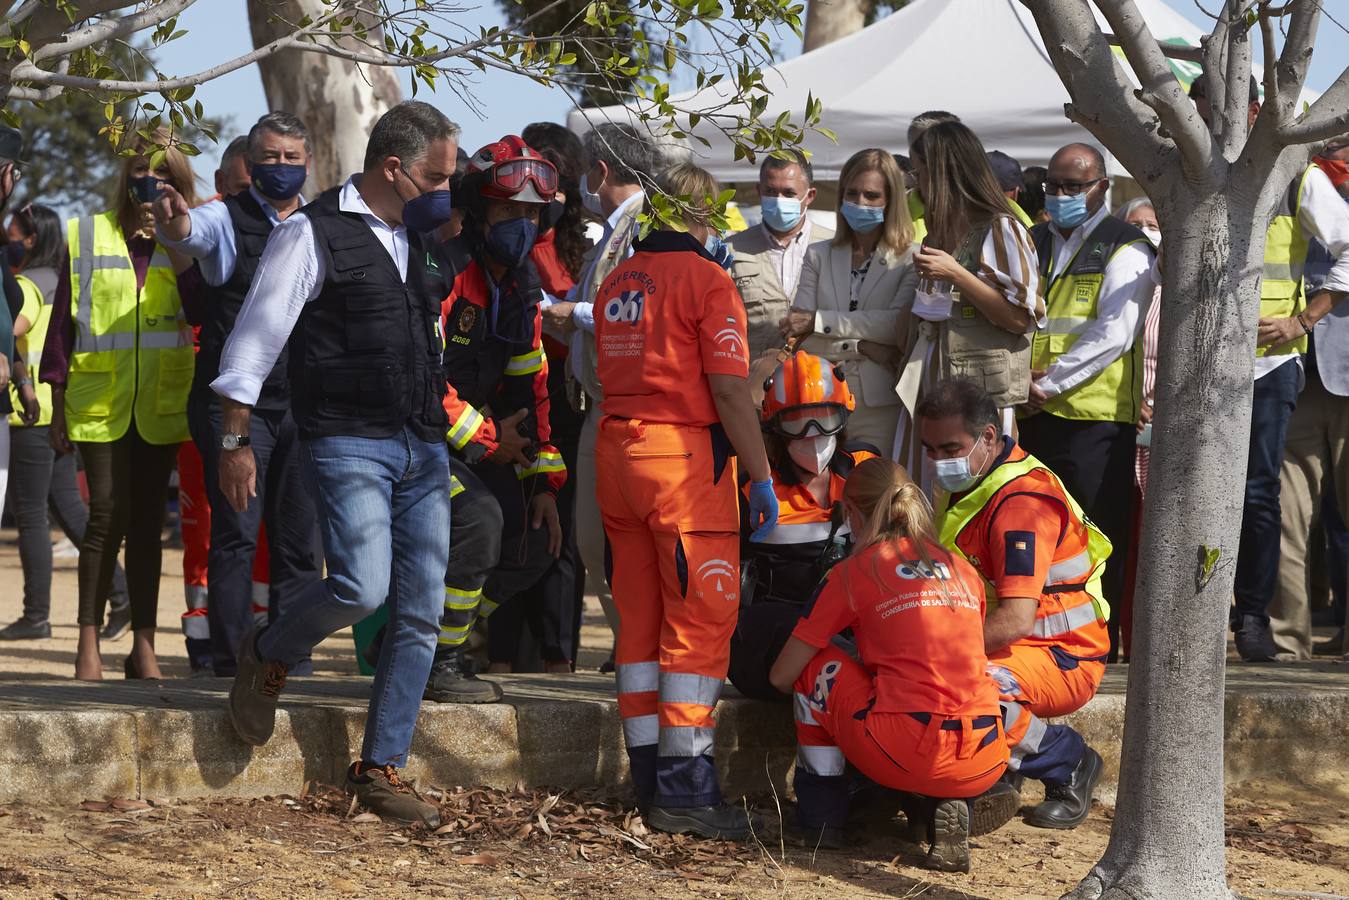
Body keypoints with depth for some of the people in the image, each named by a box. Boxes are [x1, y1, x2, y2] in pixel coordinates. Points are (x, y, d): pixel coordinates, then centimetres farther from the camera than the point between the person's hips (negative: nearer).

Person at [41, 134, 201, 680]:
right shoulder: (87, 238, 5)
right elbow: (63, 318, 6)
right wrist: (58, 401, 3)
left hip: (159, 407, 2)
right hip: (99, 404, -2)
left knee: (147, 523, 5)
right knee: (108, 515, -9)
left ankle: (144, 646, 9)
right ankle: (89, 641, -1)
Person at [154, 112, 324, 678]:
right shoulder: (227, 217, 0)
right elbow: (192, 234, -23)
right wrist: (174, 223, -46)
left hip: (304, 406, 4)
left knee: (301, 540, 5)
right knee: (236, 534, -6)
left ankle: (293, 662, 11)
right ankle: (230, 664, -3)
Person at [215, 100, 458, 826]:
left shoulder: (419, 238, 16)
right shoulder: (313, 235, -6)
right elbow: (253, 341, -6)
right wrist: (236, 444, -9)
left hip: (423, 449, 7)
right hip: (348, 444, -7)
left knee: (421, 614, 1)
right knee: (361, 586, -23)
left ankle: (379, 769, 10)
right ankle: (265, 658, 7)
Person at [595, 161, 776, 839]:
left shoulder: (615, 282, 13)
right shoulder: (707, 279, -8)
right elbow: (729, 389, -13)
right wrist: (761, 476, -9)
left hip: (617, 450, 7)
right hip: (686, 456, -7)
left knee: (639, 618, 10)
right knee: (702, 618, -5)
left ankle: (649, 778, 13)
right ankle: (685, 787, -9)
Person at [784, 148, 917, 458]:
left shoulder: (910, 260, 5)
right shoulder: (818, 256, 14)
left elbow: (900, 324, -12)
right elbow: (797, 335, 3)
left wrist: (818, 321, -9)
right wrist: (864, 347, -11)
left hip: (881, 407, -2)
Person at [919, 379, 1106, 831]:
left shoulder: (1022, 501, -22)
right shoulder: (968, 484, 10)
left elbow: (1015, 620, -30)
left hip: (1065, 658, -9)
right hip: (1002, 647, 9)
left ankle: (1067, 762, -9)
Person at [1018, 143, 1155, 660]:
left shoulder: (1125, 249, -1)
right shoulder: (1030, 244, 17)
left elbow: (1113, 333, -12)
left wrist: (1049, 383, -13)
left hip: (1095, 418, -6)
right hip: (1031, 418, 6)